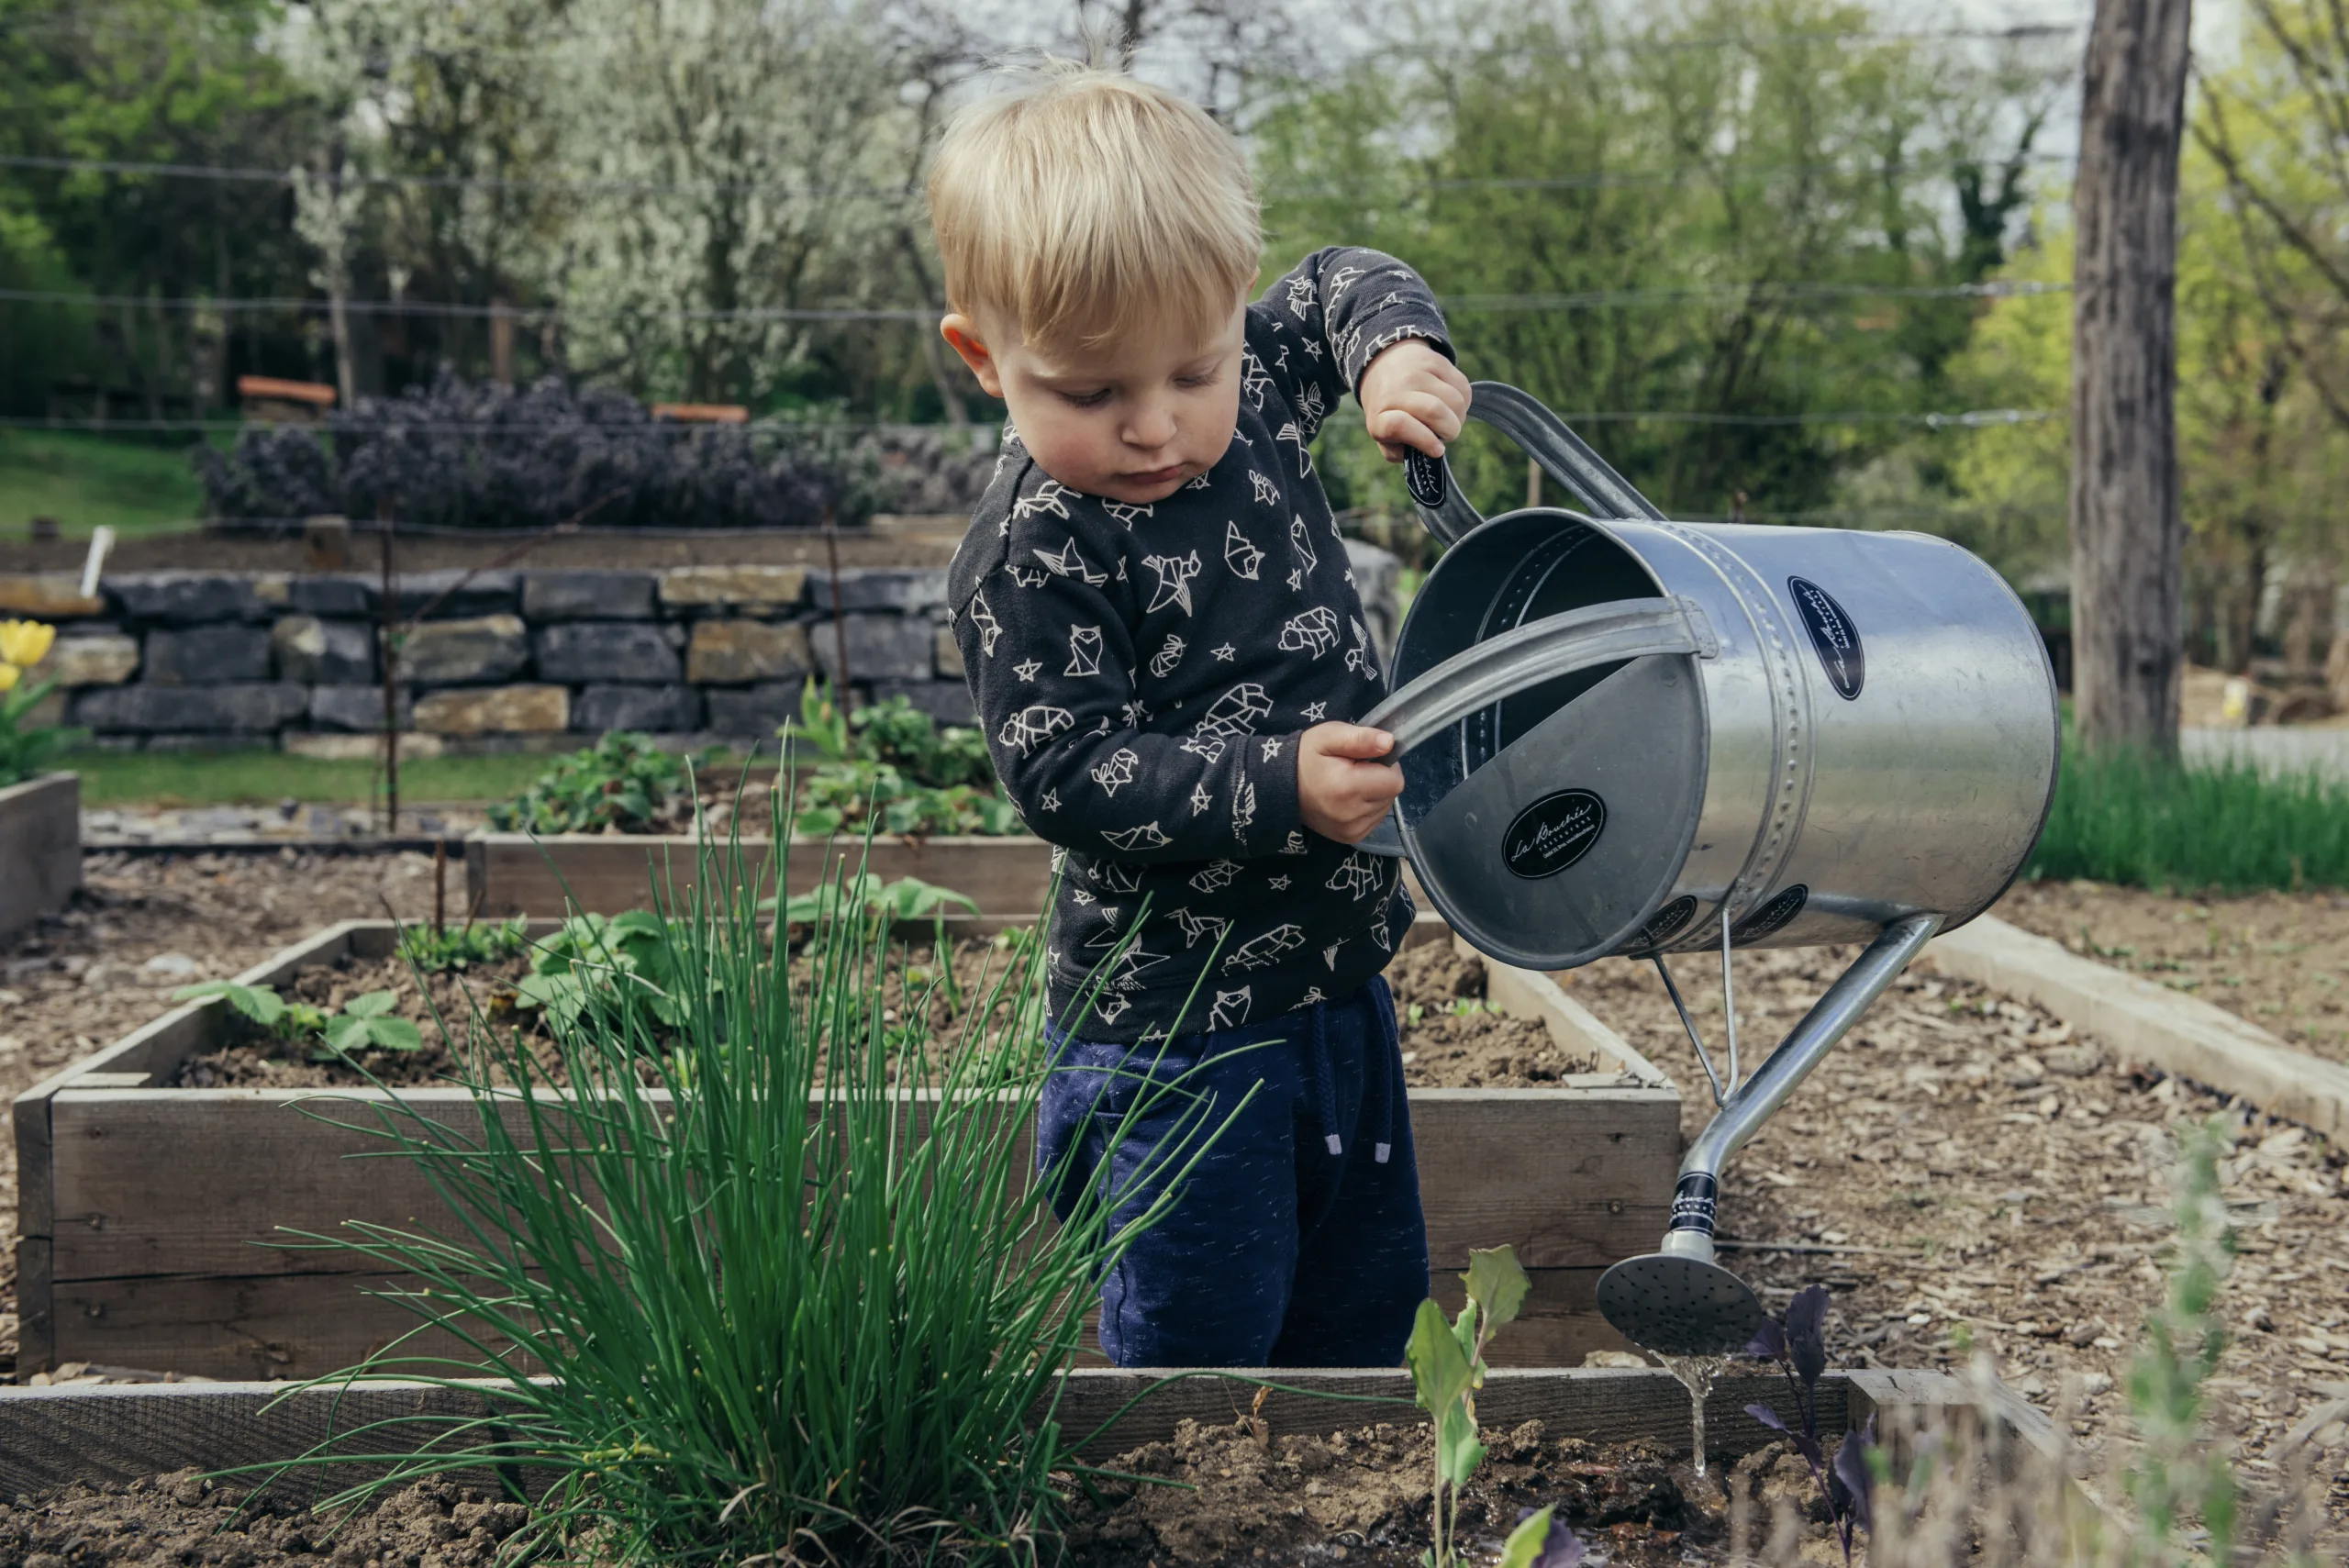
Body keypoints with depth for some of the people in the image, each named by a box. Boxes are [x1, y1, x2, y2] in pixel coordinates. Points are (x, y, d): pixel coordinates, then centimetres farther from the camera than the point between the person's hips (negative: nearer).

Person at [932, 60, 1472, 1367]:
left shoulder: (1256, 394, -1)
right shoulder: (1032, 557, -20)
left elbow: (1341, 288, 18)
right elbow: (1067, 773, -22)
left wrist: (1398, 351, -4)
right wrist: (1277, 788, -31)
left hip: (1339, 980, 7)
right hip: (1177, 1027, -7)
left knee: (1370, 1310, 21)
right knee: (1199, 1354, 0)